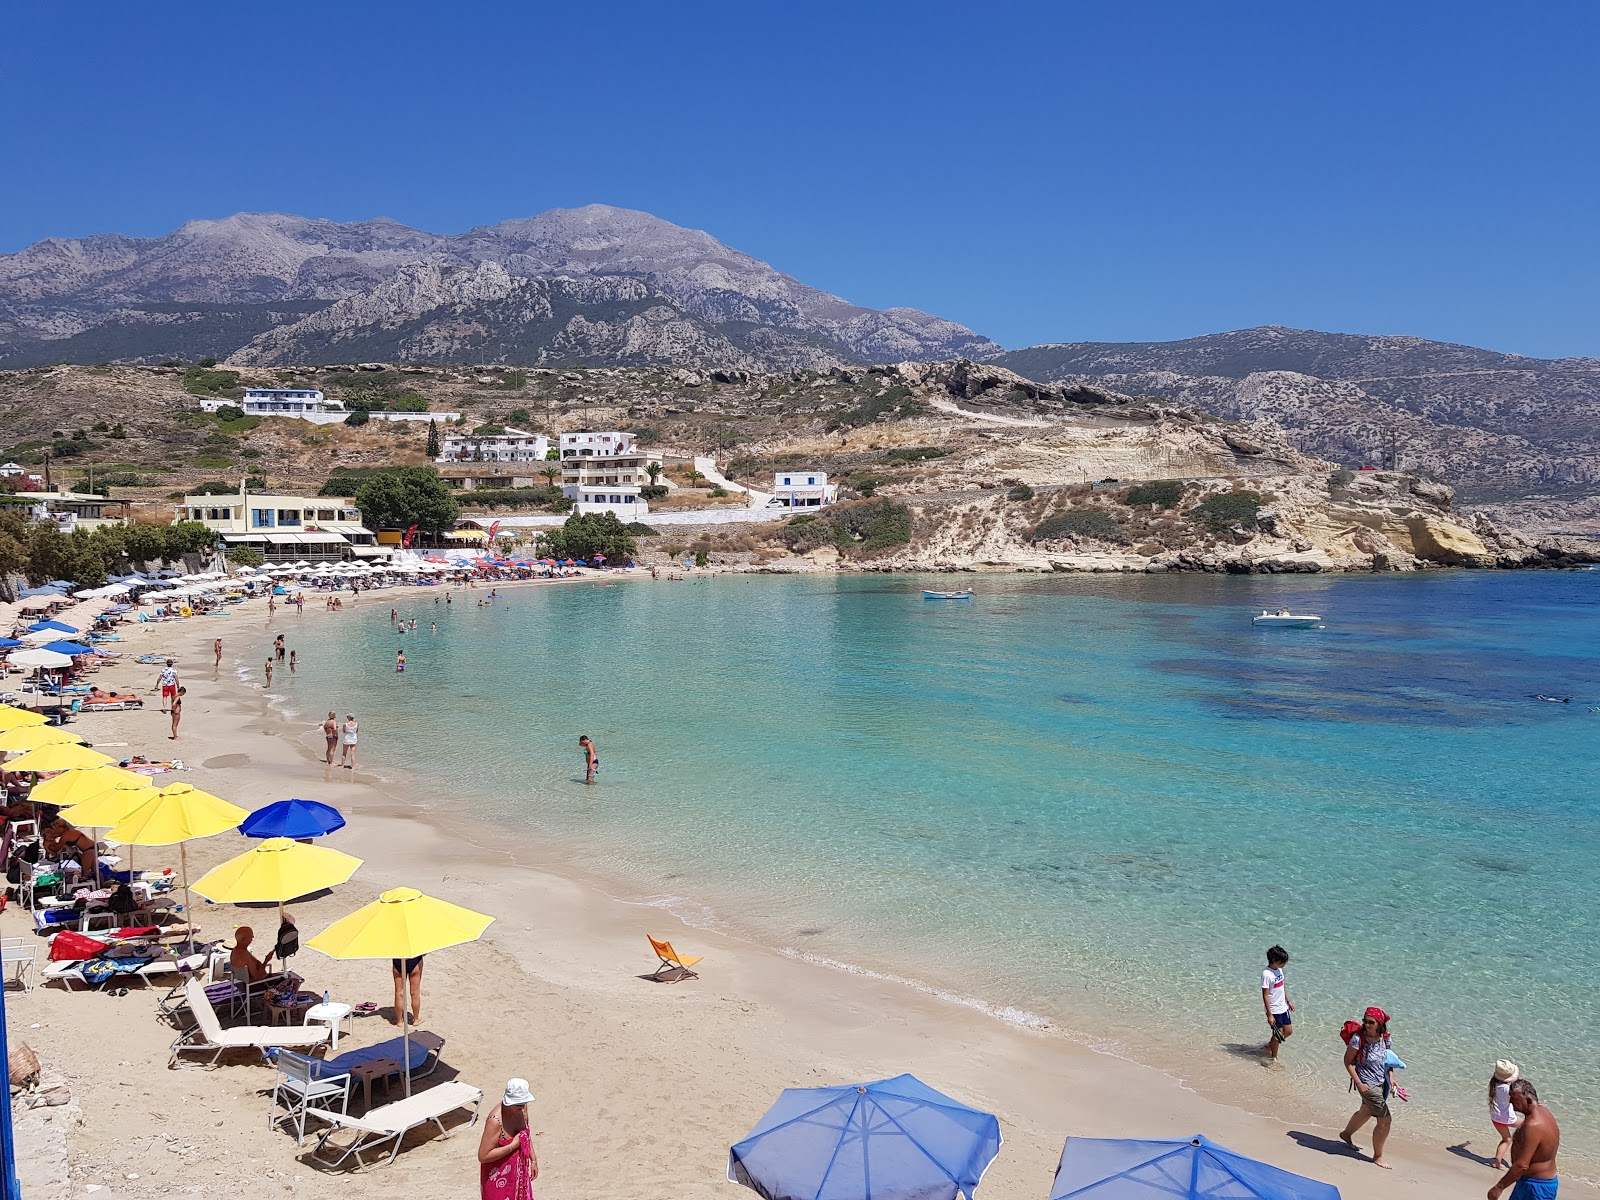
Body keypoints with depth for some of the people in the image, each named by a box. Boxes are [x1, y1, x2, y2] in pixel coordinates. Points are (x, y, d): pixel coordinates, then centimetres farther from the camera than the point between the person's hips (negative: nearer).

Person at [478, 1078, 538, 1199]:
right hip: (498, 1175, -7)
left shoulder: (521, 1108, -11)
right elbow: (483, 1156, -29)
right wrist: (512, 1146, -28)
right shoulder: (495, 1121, -32)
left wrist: (533, 1160, 8)